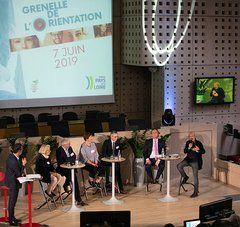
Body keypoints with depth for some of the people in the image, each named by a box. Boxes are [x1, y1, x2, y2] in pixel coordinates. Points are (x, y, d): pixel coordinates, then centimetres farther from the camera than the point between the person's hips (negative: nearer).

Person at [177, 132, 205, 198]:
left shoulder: (198, 143, -2)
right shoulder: (188, 142, 9)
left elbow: (203, 151, -2)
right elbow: (185, 151, 5)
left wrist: (197, 150, -20)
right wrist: (189, 147, -14)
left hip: (195, 161, -4)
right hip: (188, 159, 4)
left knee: (195, 176, -6)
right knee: (179, 166, -19)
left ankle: (196, 192, -1)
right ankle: (185, 177, 7)